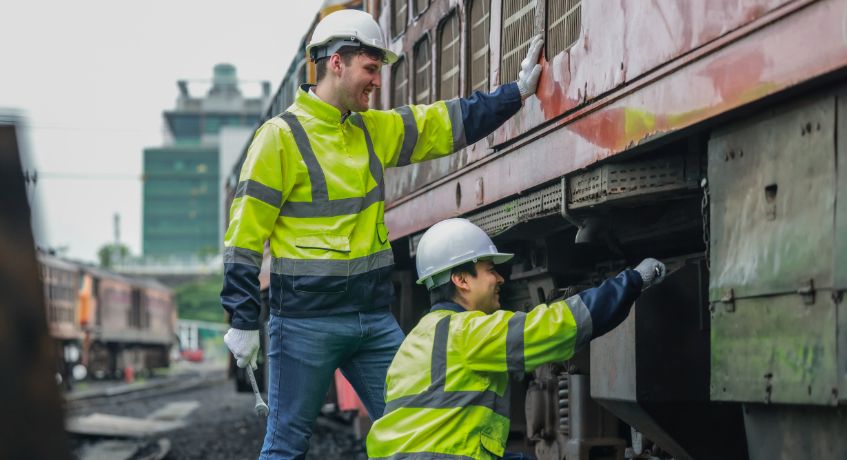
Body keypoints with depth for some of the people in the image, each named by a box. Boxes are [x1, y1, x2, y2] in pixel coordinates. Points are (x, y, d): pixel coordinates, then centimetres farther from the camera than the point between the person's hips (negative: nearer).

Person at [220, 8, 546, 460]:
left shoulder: (373, 130, 11)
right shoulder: (282, 136, -10)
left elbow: (449, 123, 19)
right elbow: (244, 234, -10)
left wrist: (517, 91, 15)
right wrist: (243, 321, -12)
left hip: (375, 320, 7)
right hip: (306, 321, -7)